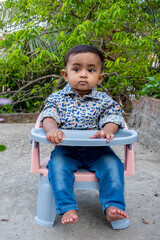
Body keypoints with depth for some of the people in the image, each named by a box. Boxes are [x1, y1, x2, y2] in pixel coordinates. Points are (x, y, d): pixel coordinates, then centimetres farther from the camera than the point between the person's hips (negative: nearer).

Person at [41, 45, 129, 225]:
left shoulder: (104, 100, 5)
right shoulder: (57, 98, 4)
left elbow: (112, 117, -6)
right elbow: (49, 116, -8)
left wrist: (107, 130, -32)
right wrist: (52, 129, -33)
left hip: (96, 149, 1)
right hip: (66, 149, 0)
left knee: (113, 164, -23)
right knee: (57, 165, -28)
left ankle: (113, 207, -18)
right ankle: (68, 209, -27)